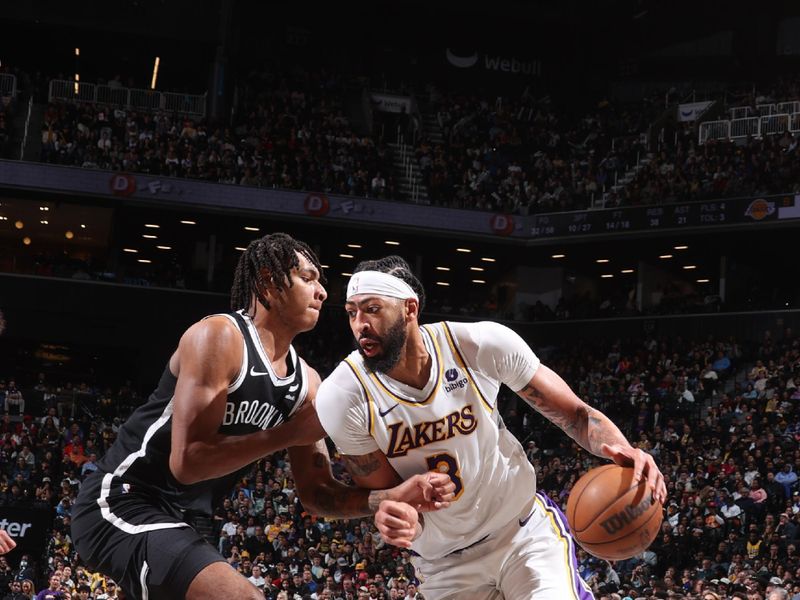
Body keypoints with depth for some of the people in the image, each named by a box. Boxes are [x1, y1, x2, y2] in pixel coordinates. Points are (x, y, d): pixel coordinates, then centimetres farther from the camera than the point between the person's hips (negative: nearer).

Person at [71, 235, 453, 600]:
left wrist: (394, 496, -10)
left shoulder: (306, 383, 8)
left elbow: (316, 492, 8)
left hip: (172, 519, 10)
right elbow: (187, 461, -25)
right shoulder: (219, 336, -17)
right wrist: (289, 433, -18)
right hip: (121, 503, -10)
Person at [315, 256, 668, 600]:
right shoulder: (341, 398, -20)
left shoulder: (482, 345, -20)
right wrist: (395, 517, -37)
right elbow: (386, 496, -12)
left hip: (525, 530, -1)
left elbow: (573, 413, -11)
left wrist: (619, 449, -33)